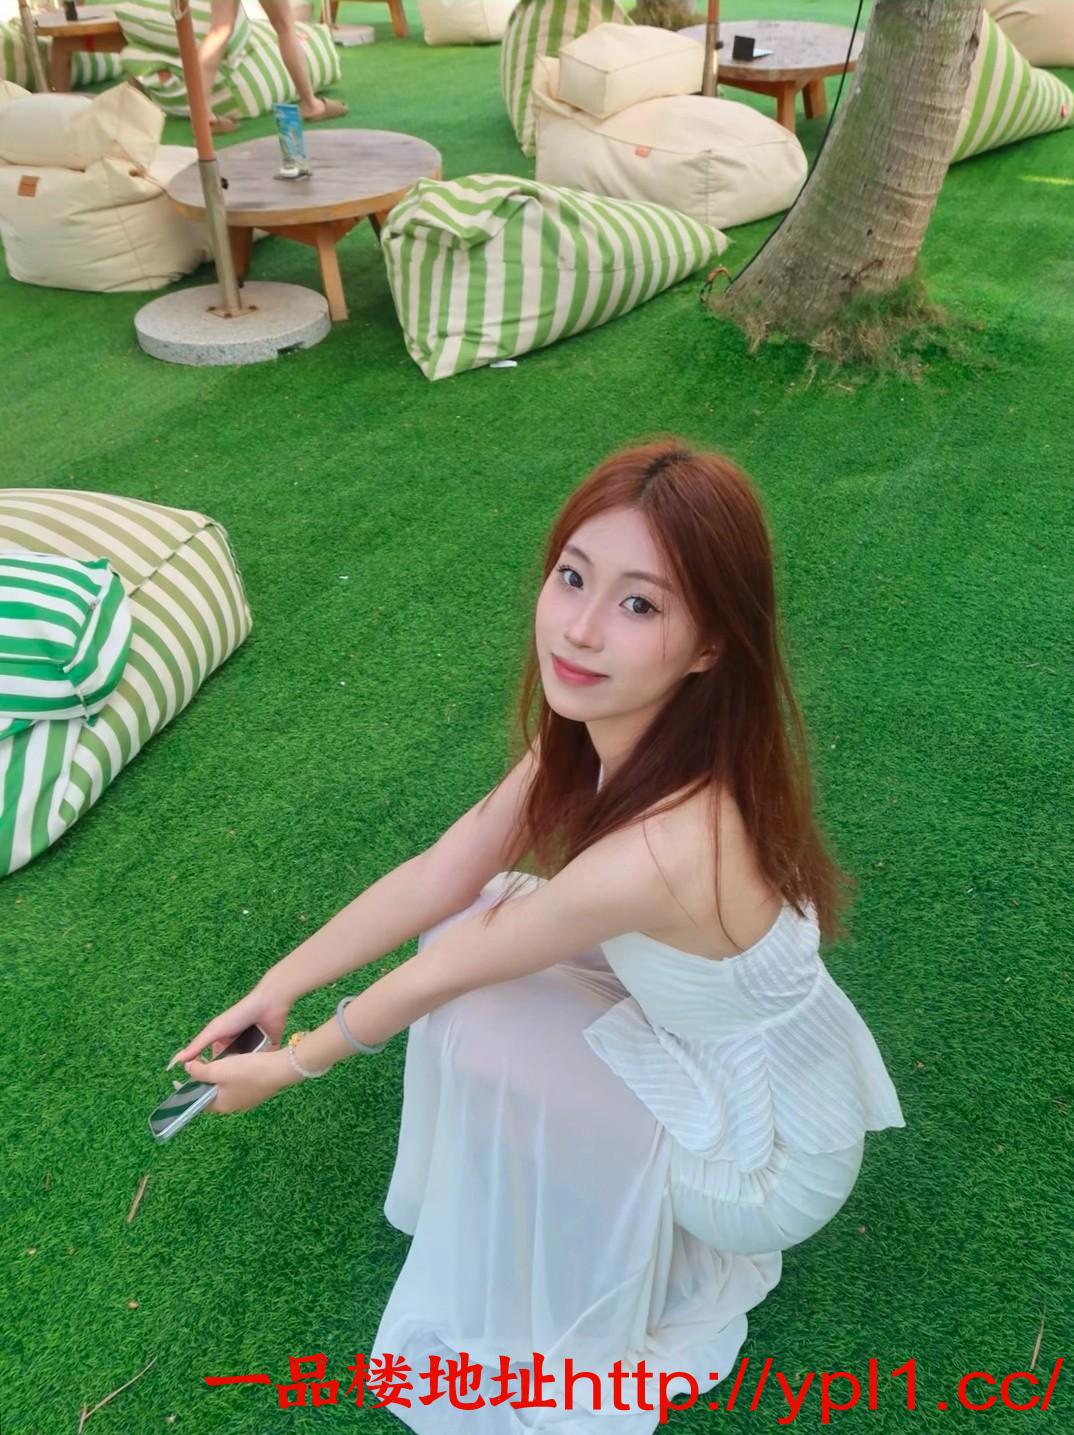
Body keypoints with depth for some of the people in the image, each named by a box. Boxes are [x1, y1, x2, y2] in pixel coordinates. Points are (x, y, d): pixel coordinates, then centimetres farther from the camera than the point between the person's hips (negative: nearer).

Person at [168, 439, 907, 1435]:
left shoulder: (660, 851, -39)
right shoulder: (607, 726, -16)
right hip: (753, 1052, 6)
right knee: (483, 918, -3)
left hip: (770, 1155, -6)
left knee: (478, 1029, -17)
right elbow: (440, 875, -8)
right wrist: (274, 989, -5)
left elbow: (442, 974, -24)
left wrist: (292, 1065, -7)